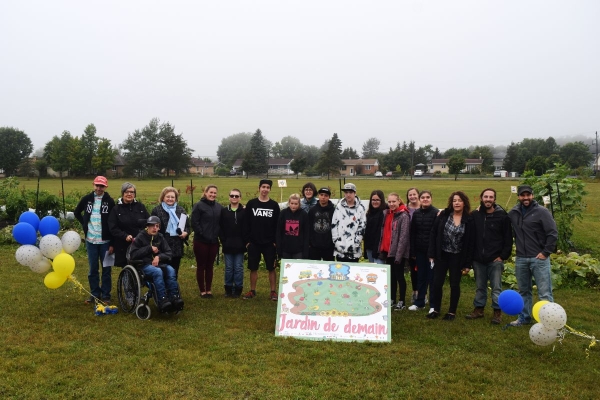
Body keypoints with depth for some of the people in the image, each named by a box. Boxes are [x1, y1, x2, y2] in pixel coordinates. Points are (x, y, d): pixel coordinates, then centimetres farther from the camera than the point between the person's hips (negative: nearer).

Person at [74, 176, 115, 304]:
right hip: (90, 240, 2)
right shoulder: (87, 199, 2)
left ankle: (106, 295, 15)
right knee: (93, 269, 10)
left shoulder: (110, 201, -5)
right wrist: (85, 224, 6)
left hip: (105, 241, -2)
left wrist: (112, 243, -9)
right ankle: (95, 294, 21)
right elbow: (77, 212, 20)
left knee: (106, 269, 5)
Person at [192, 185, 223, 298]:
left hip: (213, 242, 4)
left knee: (210, 266, 11)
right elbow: (194, 223, -12)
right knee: (201, 266, 5)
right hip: (201, 241, -4)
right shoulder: (199, 206, -7)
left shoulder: (219, 207, 8)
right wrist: (202, 234, -14)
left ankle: (209, 290, 20)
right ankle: (202, 291, 13)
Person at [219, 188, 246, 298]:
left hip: (240, 246, -1)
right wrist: (223, 241, -4)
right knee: (228, 268, 9)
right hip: (227, 246, 1)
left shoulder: (244, 212, 0)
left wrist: (245, 241, -7)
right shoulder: (224, 211, 5)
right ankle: (228, 289, 19)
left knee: (239, 268, 5)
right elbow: (220, 228, 3)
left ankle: (238, 289, 14)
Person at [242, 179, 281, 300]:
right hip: (253, 243, 1)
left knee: (271, 268, 4)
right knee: (253, 268, 8)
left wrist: (276, 241, -5)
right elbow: (246, 223, 1)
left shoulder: (274, 205, 2)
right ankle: (252, 291, 20)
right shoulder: (251, 204, 2)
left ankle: (273, 291, 13)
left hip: (270, 243, 0)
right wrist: (246, 240, -4)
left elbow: (277, 225, 1)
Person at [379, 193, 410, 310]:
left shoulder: (404, 216, -13)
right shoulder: (386, 213, 8)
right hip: (387, 250, 7)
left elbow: (404, 237, -17)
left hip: (398, 252, -6)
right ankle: (392, 299, 25)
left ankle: (402, 301, 14)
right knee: (391, 276, 15)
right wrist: (381, 249, 8)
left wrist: (399, 254, -19)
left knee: (399, 276, 2)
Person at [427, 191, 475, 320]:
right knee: (437, 283, 5)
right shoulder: (443, 215, -3)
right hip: (441, 255, 1)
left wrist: (468, 263, -7)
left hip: (457, 257, -1)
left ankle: (452, 312, 22)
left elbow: (470, 243, -5)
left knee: (454, 285, 9)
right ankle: (436, 309, 20)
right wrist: (431, 254, -5)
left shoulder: (469, 220, -6)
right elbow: (434, 234, -1)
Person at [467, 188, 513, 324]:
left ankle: (497, 312, 11)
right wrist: (470, 255, 2)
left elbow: (508, 238, -3)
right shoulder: (474, 215, 4)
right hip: (478, 259, 3)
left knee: (496, 287, 2)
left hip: (495, 259, -3)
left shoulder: (502, 215, -4)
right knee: (480, 287, 14)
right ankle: (479, 309, 25)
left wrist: (503, 256, -8)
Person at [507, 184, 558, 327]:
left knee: (544, 293, -2)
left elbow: (553, 233, -9)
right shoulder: (513, 213, 5)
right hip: (521, 259, 5)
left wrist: (546, 252, -11)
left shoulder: (542, 212, -7)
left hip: (539, 258, -5)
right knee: (524, 291, 15)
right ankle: (524, 317, 27)